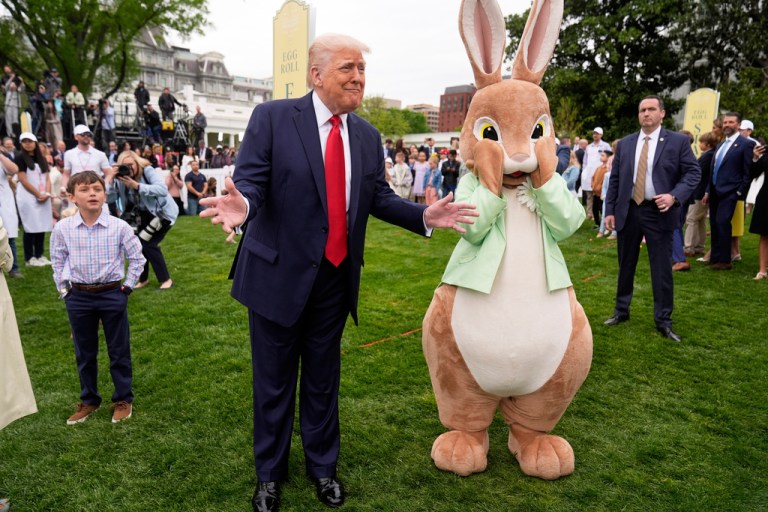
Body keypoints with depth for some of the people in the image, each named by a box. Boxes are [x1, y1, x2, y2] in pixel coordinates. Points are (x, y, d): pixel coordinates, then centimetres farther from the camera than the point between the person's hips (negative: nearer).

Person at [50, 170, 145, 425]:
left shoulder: (119, 227, -11)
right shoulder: (62, 229, -6)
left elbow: (137, 258, 1)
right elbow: (58, 262, 9)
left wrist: (128, 286, -1)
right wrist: (64, 290, 7)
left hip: (112, 294, -2)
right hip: (79, 297, 2)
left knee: (119, 351, 8)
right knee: (84, 353, 14)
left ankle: (123, 400, 24)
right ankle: (89, 401, 32)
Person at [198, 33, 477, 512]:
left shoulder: (367, 135, 5)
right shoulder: (272, 117, -10)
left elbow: (379, 197, 6)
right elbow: (250, 181, -14)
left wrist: (424, 216, -10)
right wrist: (243, 205, -38)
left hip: (336, 277, 4)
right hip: (279, 273, -3)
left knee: (323, 379, 19)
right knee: (274, 381, 14)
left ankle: (323, 466, 41)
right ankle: (270, 473, 37)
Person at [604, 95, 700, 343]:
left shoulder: (678, 141, 0)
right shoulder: (625, 144, 9)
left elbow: (693, 173, -3)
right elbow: (615, 180, 8)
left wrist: (674, 196, -20)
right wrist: (610, 210, 2)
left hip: (659, 212, -3)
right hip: (628, 211, 3)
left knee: (662, 268, 1)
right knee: (625, 265, 13)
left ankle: (663, 321, 13)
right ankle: (621, 311, 27)